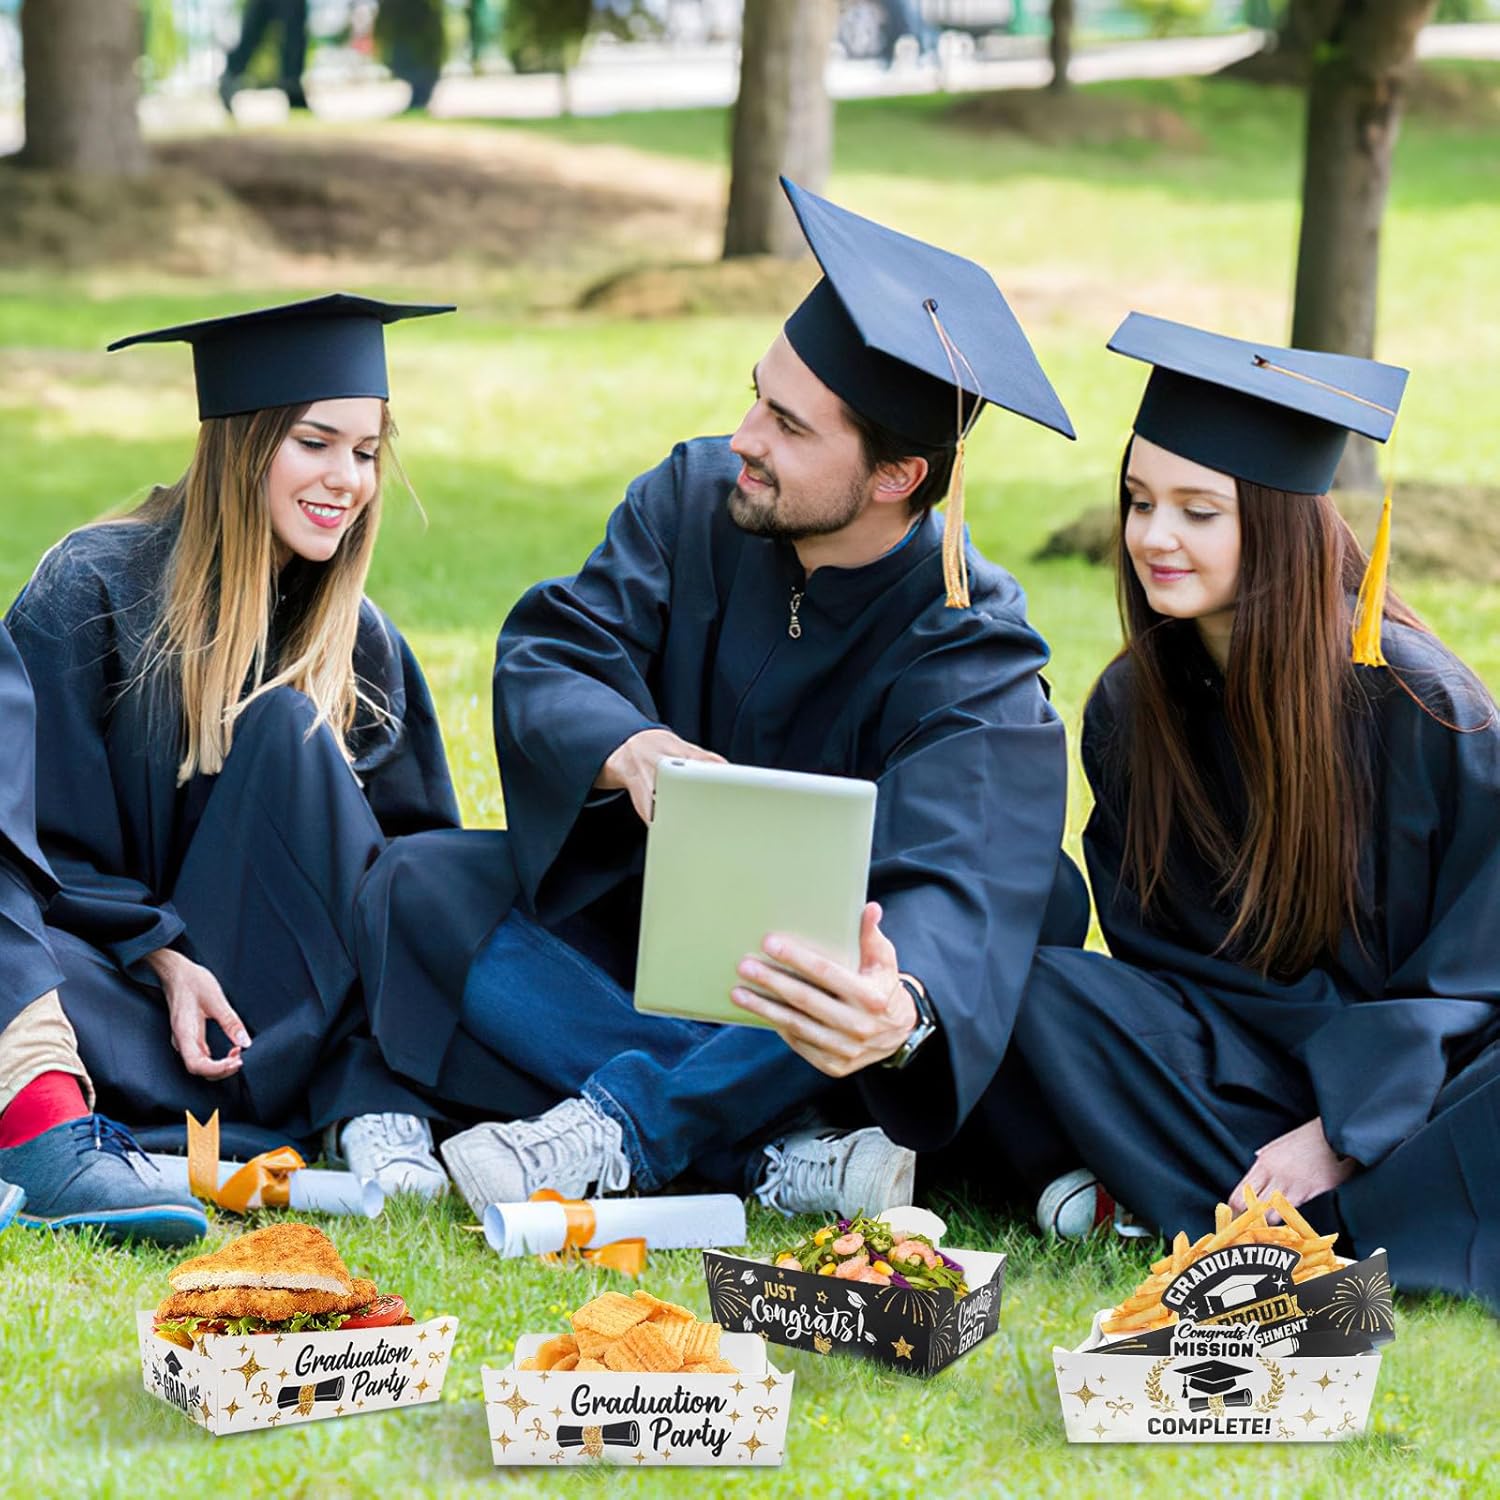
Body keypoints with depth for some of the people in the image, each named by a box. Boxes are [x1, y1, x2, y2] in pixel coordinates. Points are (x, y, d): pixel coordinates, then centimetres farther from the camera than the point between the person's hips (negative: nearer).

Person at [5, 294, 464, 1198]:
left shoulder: (359, 640, 4)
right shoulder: (88, 595, -8)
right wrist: (160, 957, -24)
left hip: (267, 979, 4)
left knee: (285, 726, -21)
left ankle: (371, 1094, -27)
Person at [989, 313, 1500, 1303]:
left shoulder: (1418, 701, -12)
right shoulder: (1132, 705, 1)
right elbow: (1153, 941, 6)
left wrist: (1345, 1128, -19)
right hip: (1248, 1060, 4)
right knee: (1031, 986, -24)